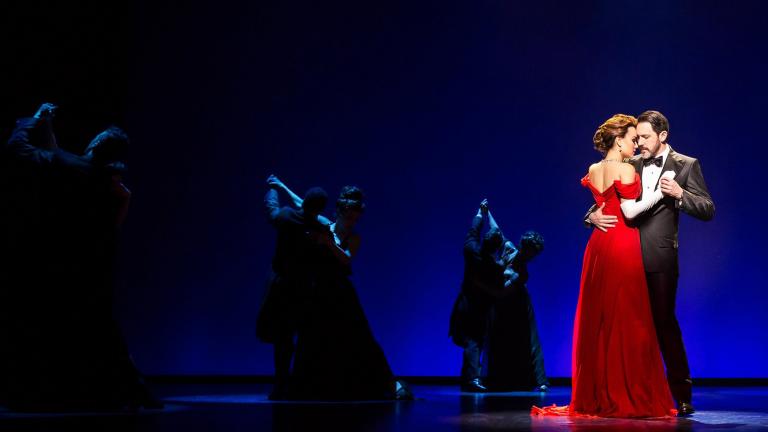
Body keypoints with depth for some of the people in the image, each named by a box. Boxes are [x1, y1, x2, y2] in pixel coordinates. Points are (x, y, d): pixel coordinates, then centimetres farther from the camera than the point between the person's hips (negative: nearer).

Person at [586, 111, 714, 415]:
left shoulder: (686, 165, 3)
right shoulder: (630, 165, 12)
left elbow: (708, 210, 0)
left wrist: (680, 194, -16)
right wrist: (594, 215, -6)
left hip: (659, 258, -4)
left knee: (664, 321, -2)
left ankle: (681, 393, 10)